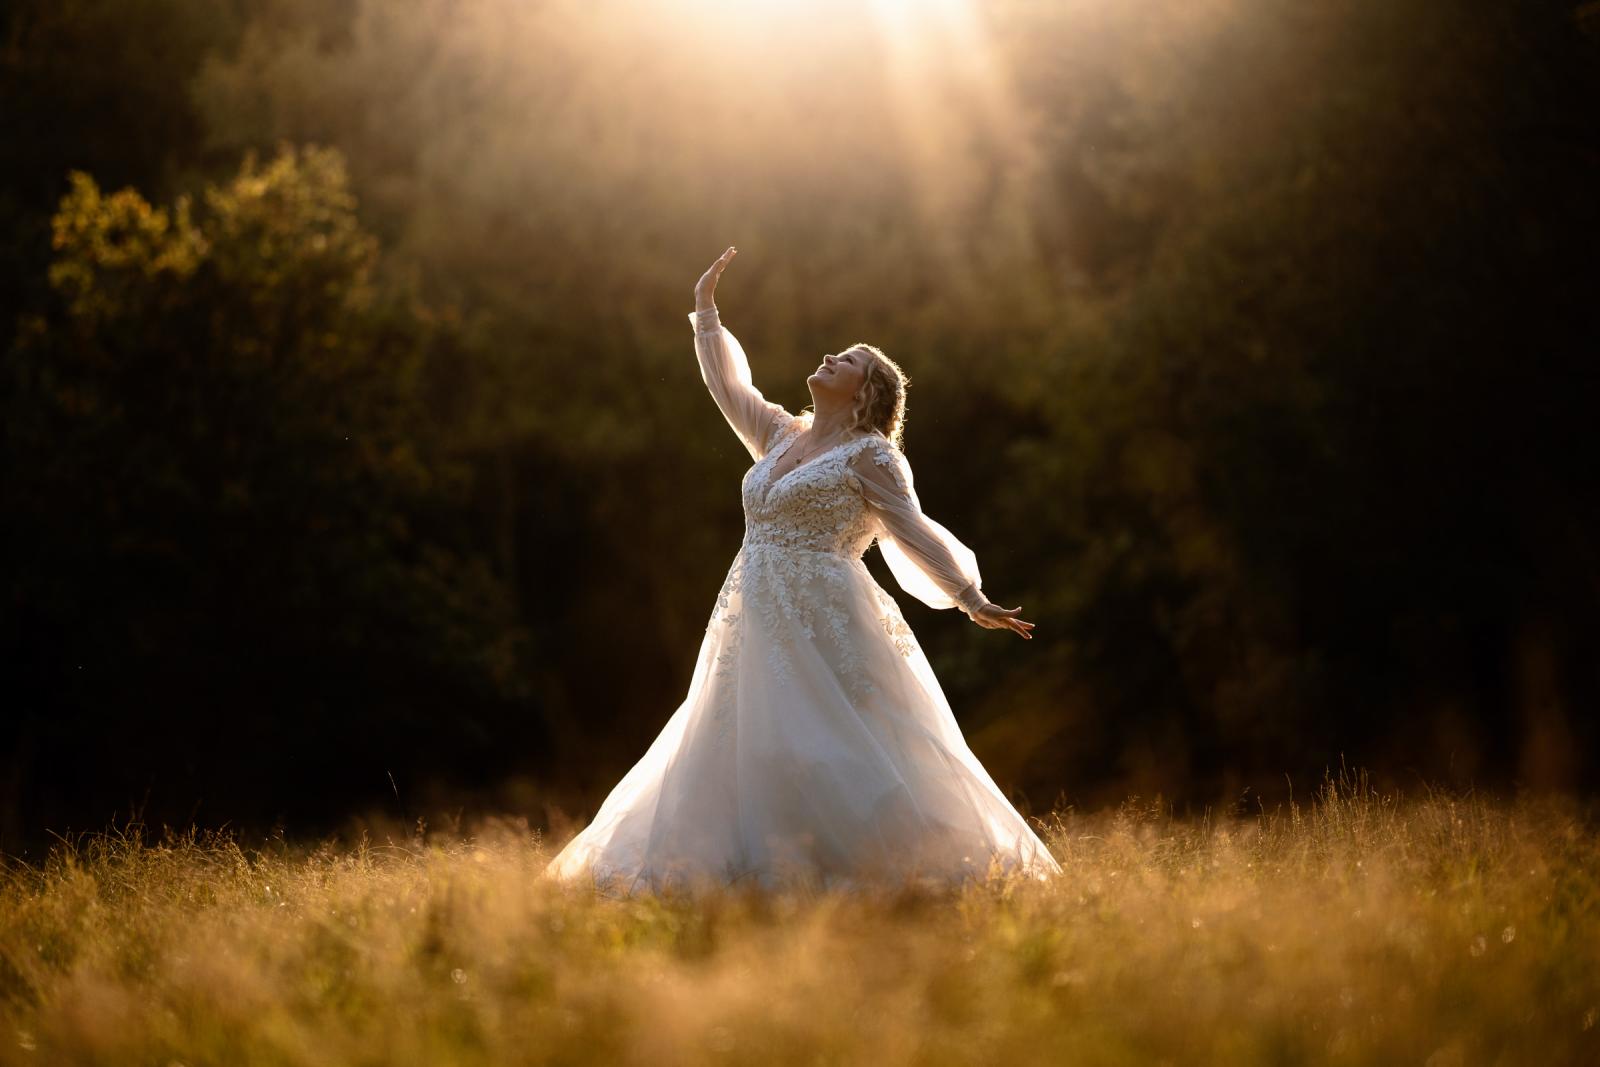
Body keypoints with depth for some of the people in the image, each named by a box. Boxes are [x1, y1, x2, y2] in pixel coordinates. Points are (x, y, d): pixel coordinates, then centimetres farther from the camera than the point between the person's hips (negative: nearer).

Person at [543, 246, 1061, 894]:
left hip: (823, 625, -8)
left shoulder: (869, 455, -1)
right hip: (759, 625, 8)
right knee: (744, 757, 3)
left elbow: (912, 532, -5)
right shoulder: (782, 435, 19)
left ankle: (877, 864, -8)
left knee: (832, 755, -13)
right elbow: (727, 387, 31)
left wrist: (972, 600, -12)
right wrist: (706, 308, 36)